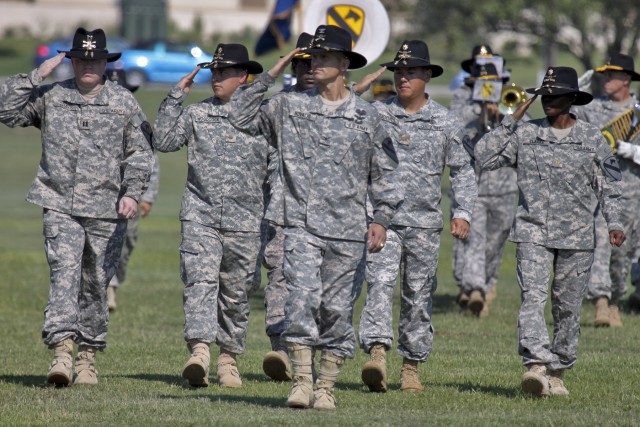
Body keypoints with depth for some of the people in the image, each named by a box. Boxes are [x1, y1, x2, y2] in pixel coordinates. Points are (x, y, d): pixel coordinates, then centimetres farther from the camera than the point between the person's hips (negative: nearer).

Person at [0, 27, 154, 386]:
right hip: (61, 208, -1)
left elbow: (140, 153, 7)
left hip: (107, 212, 1)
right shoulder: (49, 97, 7)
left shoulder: (125, 102, 6)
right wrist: (36, 77, -5)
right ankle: (62, 349, -24)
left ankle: (88, 354, 17)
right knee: (65, 273, -16)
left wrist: (132, 193, -6)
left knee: (96, 283, 7)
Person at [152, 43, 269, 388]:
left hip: (244, 221, 0)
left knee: (235, 294, 8)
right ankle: (199, 351, -29)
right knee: (200, 282, -17)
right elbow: (163, 141, -3)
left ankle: (228, 358, 20)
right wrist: (175, 98, -4)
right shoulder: (196, 114, 9)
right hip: (200, 217, 0)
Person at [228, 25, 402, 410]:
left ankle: (327, 387, 10)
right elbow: (242, 117, 8)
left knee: (337, 307, 4)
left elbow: (384, 173, 10)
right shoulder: (289, 107, 8)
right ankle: (301, 381, -16)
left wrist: (382, 219, 2)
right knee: (303, 296, -17)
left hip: (348, 231, 1)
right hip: (302, 225, -1)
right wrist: (269, 78, 4)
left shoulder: (366, 116, 7)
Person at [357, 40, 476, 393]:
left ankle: (411, 367, 16)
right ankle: (377, 354, -30)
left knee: (418, 295, 6)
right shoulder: (375, 114, 4)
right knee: (380, 283, -18)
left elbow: (462, 170, 12)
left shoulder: (444, 122, 6)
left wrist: (462, 212, 1)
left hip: (424, 222, 1)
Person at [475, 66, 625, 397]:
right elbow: (484, 156, 1)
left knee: (567, 307, 5)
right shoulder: (524, 134, 6)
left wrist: (614, 223, -2)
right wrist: (511, 120, 0)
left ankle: (558, 372, 16)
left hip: (576, 236, 1)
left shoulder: (592, 139, 6)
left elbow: (607, 185, 10)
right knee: (532, 297, -18)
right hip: (533, 232, -1)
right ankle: (535, 365, -29)